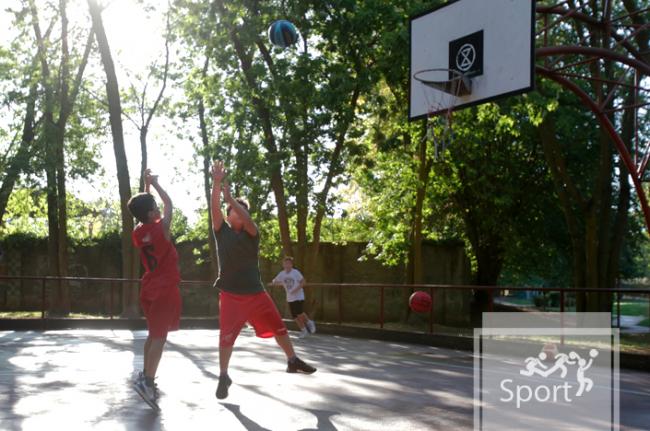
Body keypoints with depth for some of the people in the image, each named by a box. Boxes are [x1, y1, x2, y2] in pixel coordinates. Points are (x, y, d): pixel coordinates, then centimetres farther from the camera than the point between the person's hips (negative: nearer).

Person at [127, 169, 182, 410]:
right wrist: (154, 184, 10)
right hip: (166, 289, -7)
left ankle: (146, 376, 21)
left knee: (153, 334, 17)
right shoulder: (161, 228, -15)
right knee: (160, 336, -11)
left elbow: (144, 209, 20)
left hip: (149, 289, 7)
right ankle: (147, 381, -21)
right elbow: (169, 204, 0)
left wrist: (147, 185, 18)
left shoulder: (137, 234, 3)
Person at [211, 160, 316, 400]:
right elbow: (215, 208, -13)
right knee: (226, 336, -6)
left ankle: (292, 361, 28)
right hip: (231, 295, -2)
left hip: (256, 292, 2)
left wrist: (229, 197, -27)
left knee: (278, 327, 10)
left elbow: (248, 220, -19)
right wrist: (216, 183, -25)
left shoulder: (251, 233, 3)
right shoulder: (222, 231, 2)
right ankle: (224, 377, 8)